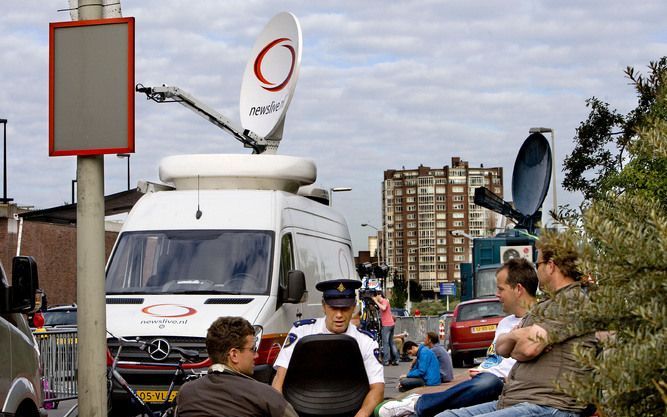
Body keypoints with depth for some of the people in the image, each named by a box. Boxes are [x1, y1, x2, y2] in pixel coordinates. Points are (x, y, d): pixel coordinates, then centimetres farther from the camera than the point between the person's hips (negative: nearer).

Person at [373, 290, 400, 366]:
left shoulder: (385, 301, -10)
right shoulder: (384, 301, 19)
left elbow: (383, 308, -29)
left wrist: (376, 302, -20)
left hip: (387, 325, -10)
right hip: (391, 324, 10)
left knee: (385, 342, -9)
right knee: (391, 342, 12)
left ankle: (385, 361, -11)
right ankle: (395, 359, 12)